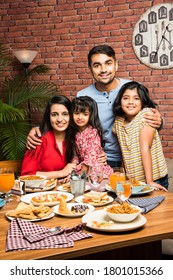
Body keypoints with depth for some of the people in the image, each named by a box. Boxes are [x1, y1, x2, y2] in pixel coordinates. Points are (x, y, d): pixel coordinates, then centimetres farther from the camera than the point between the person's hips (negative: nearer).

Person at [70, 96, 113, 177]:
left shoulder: (93, 132, -14)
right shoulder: (76, 133, 6)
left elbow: (91, 154, -17)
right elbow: (77, 154, 11)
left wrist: (82, 172, -15)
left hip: (95, 167, -6)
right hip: (83, 165, 6)